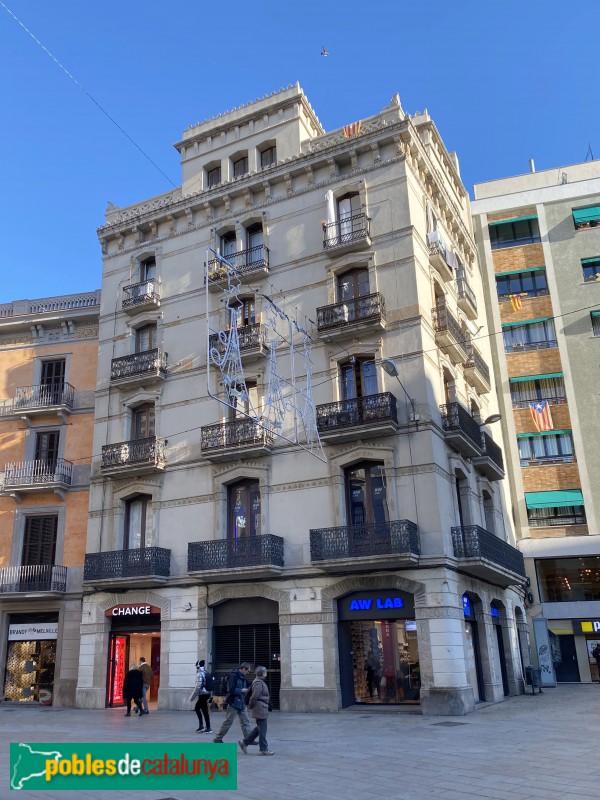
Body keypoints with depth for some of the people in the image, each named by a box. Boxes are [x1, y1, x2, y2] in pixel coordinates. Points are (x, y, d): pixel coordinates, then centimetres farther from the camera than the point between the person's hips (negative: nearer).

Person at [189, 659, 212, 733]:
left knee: (205, 711, -1)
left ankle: (208, 728, 4)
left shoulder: (200, 674, -15)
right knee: (197, 708, 18)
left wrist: (192, 697, -12)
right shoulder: (205, 673, 11)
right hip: (207, 693, 9)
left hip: (203, 694, -9)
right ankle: (201, 725, 19)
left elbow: (198, 686, -20)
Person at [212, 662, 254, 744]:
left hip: (241, 703, 8)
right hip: (233, 703, -8)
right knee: (228, 721, 1)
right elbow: (231, 690, -25)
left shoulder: (242, 677, 10)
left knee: (246, 721, 6)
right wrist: (242, 690, -17)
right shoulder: (233, 676, -18)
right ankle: (218, 738, 14)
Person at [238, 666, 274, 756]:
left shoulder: (260, 682, 15)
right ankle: (263, 749, 6)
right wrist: (251, 706, -12)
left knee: (259, 728, 16)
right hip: (260, 708, -10)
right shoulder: (258, 683, -18)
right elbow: (254, 696, -25)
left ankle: (244, 742, 21)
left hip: (261, 708, 10)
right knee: (262, 729, -2)